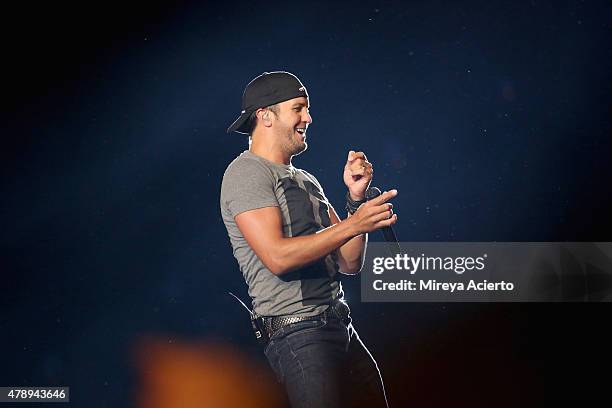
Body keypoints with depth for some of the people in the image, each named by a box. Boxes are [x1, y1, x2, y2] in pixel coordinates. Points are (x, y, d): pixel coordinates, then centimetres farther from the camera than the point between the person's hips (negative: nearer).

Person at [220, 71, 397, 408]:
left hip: (341, 329, 8)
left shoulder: (306, 181, 21)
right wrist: (353, 224, -16)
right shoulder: (247, 172, -5)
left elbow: (349, 263, 16)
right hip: (297, 332, -8)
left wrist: (356, 197, 4)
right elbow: (277, 257, -19)